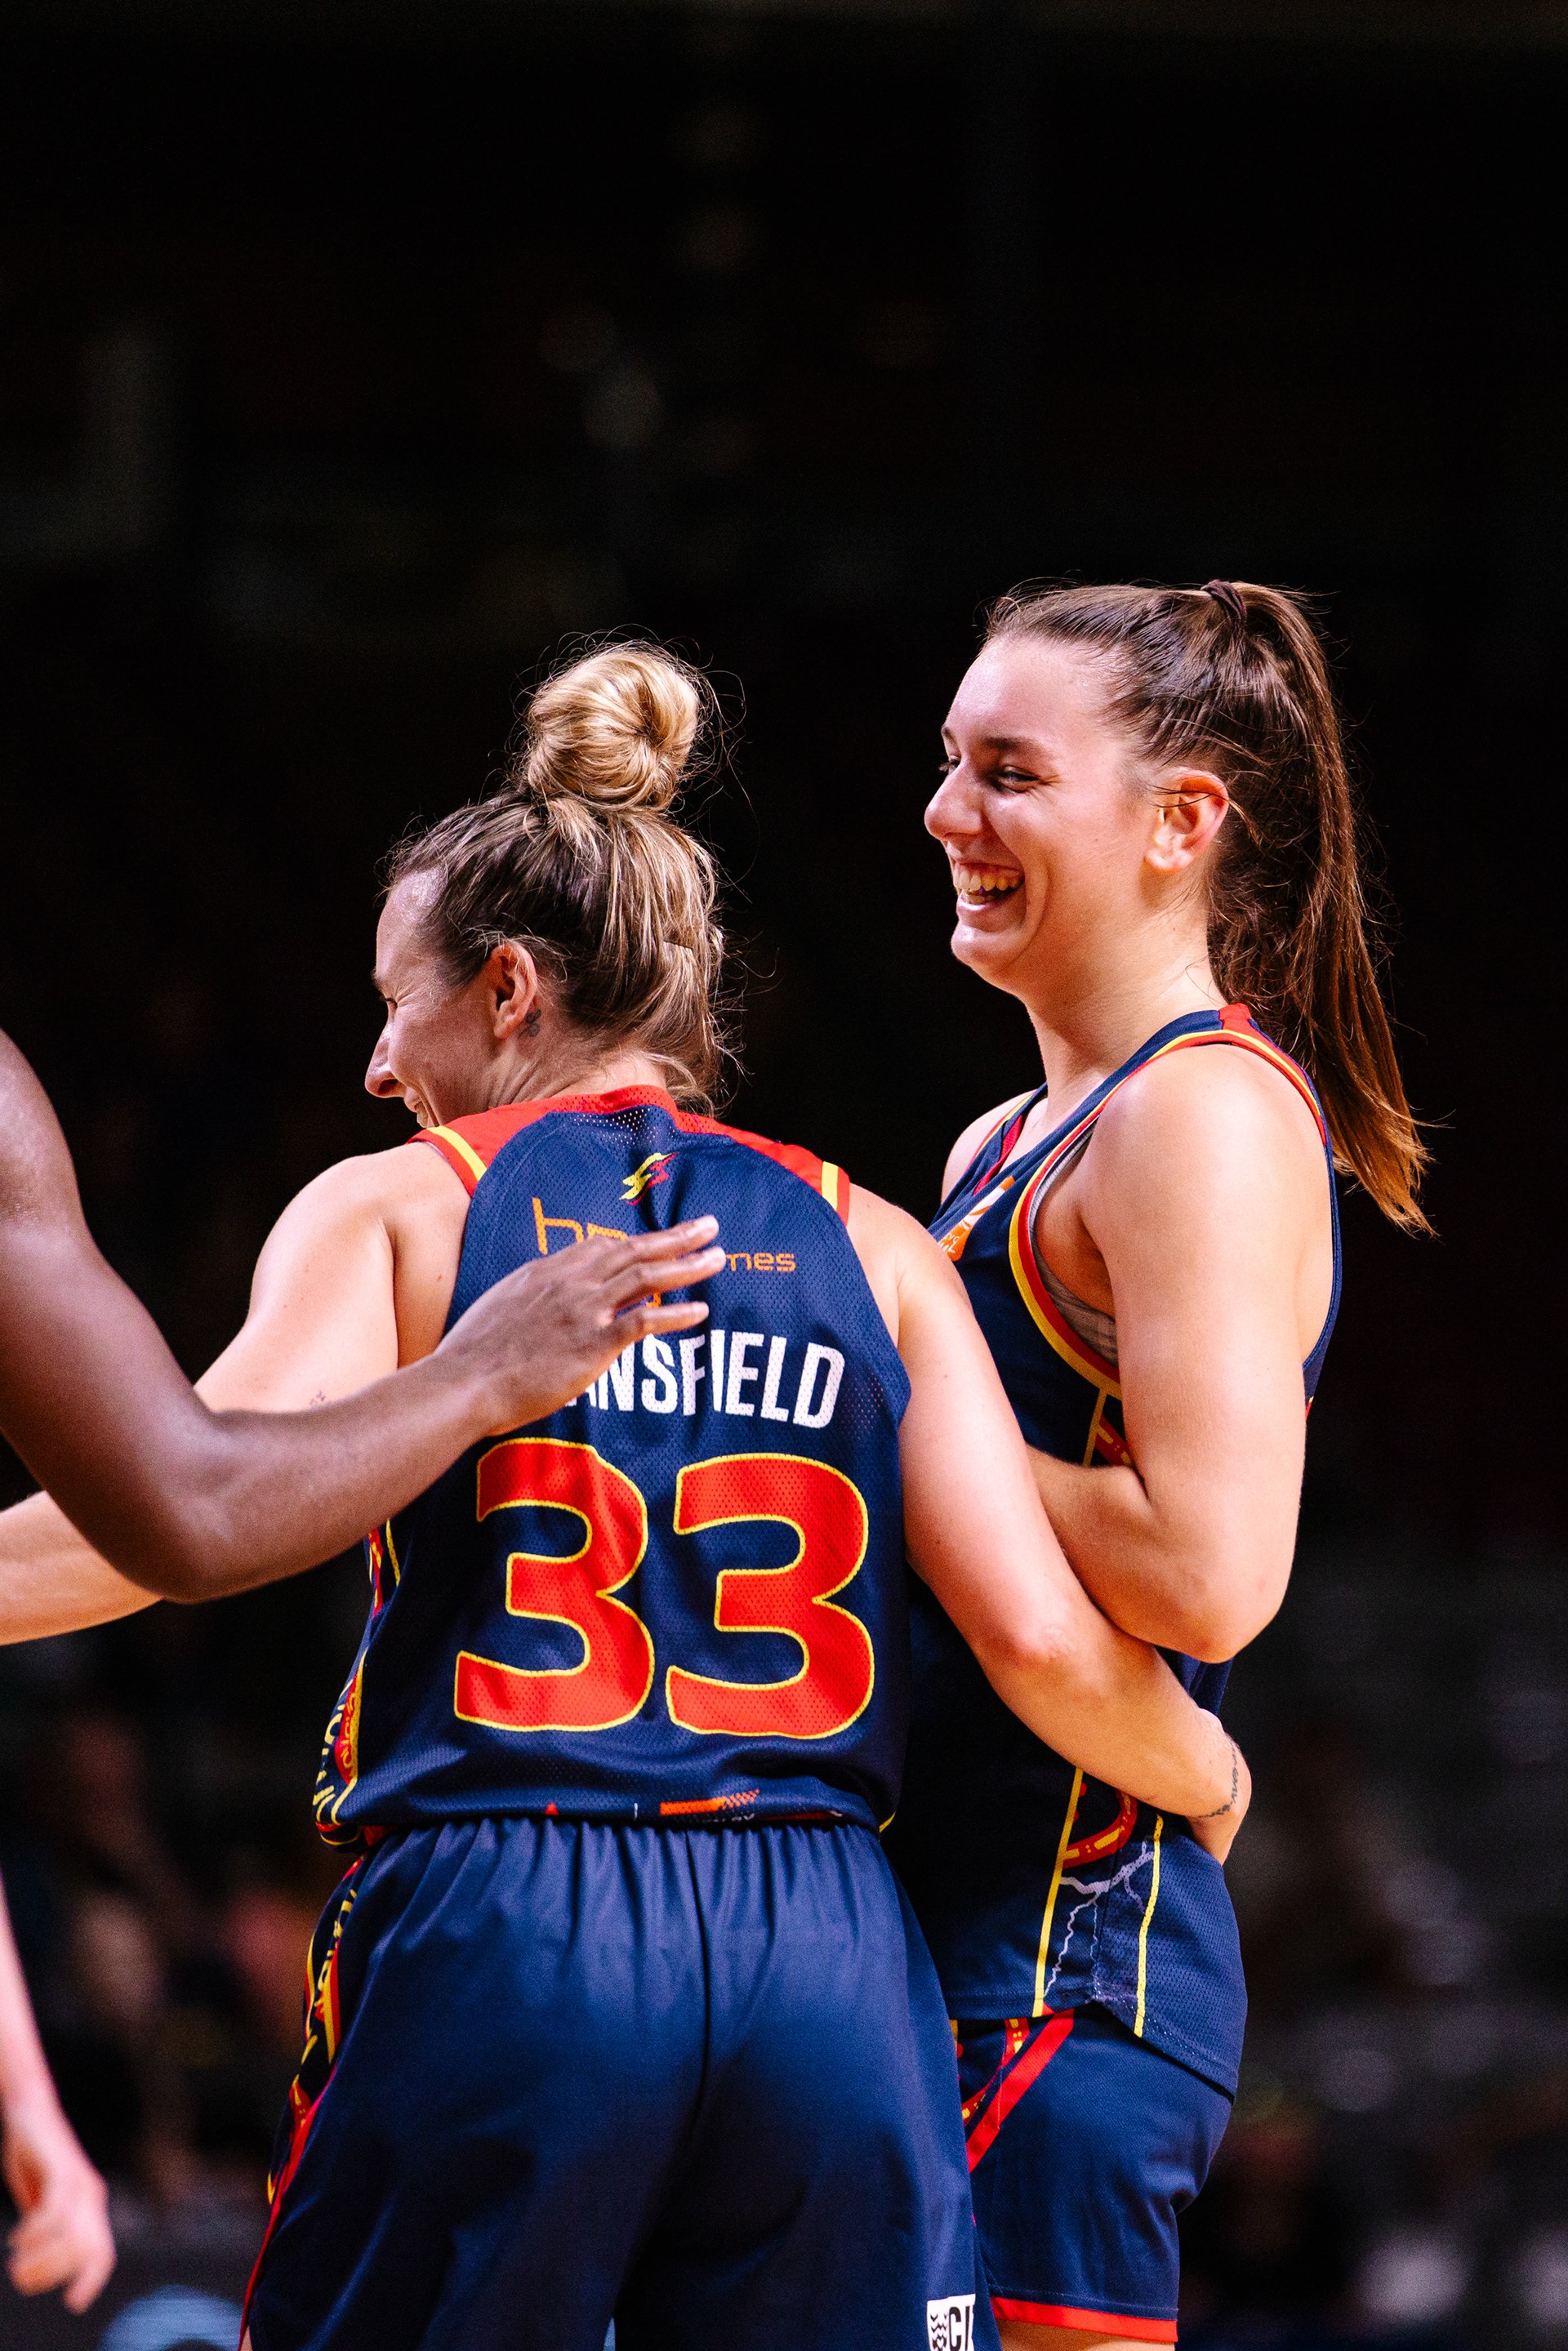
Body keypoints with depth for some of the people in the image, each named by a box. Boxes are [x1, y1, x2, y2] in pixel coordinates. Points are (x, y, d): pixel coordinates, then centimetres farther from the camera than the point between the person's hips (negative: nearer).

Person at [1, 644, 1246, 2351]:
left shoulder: (396, 1210, 5)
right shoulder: (869, 1249, 12)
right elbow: (1043, 1641, 4)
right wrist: (1207, 1780, 21)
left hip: (495, 1948, -2)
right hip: (830, 1963, 3)